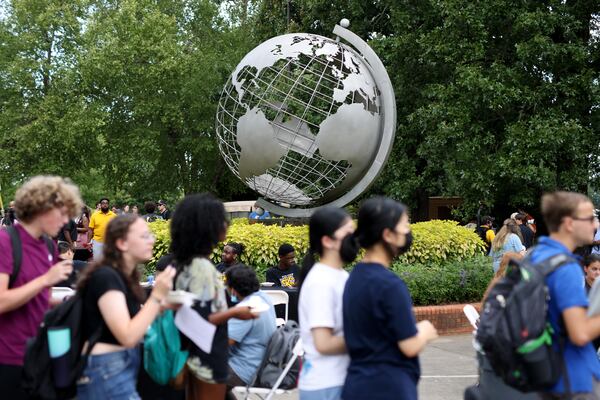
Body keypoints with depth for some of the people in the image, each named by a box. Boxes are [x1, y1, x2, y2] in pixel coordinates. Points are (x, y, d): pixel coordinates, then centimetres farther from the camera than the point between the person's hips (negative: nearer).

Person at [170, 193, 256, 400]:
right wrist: (234, 312, -15)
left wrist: (226, 309, 17)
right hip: (207, 356, -9)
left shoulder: (186, 262, 4)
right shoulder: (202, 267, -23)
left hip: (193, 352, 9)